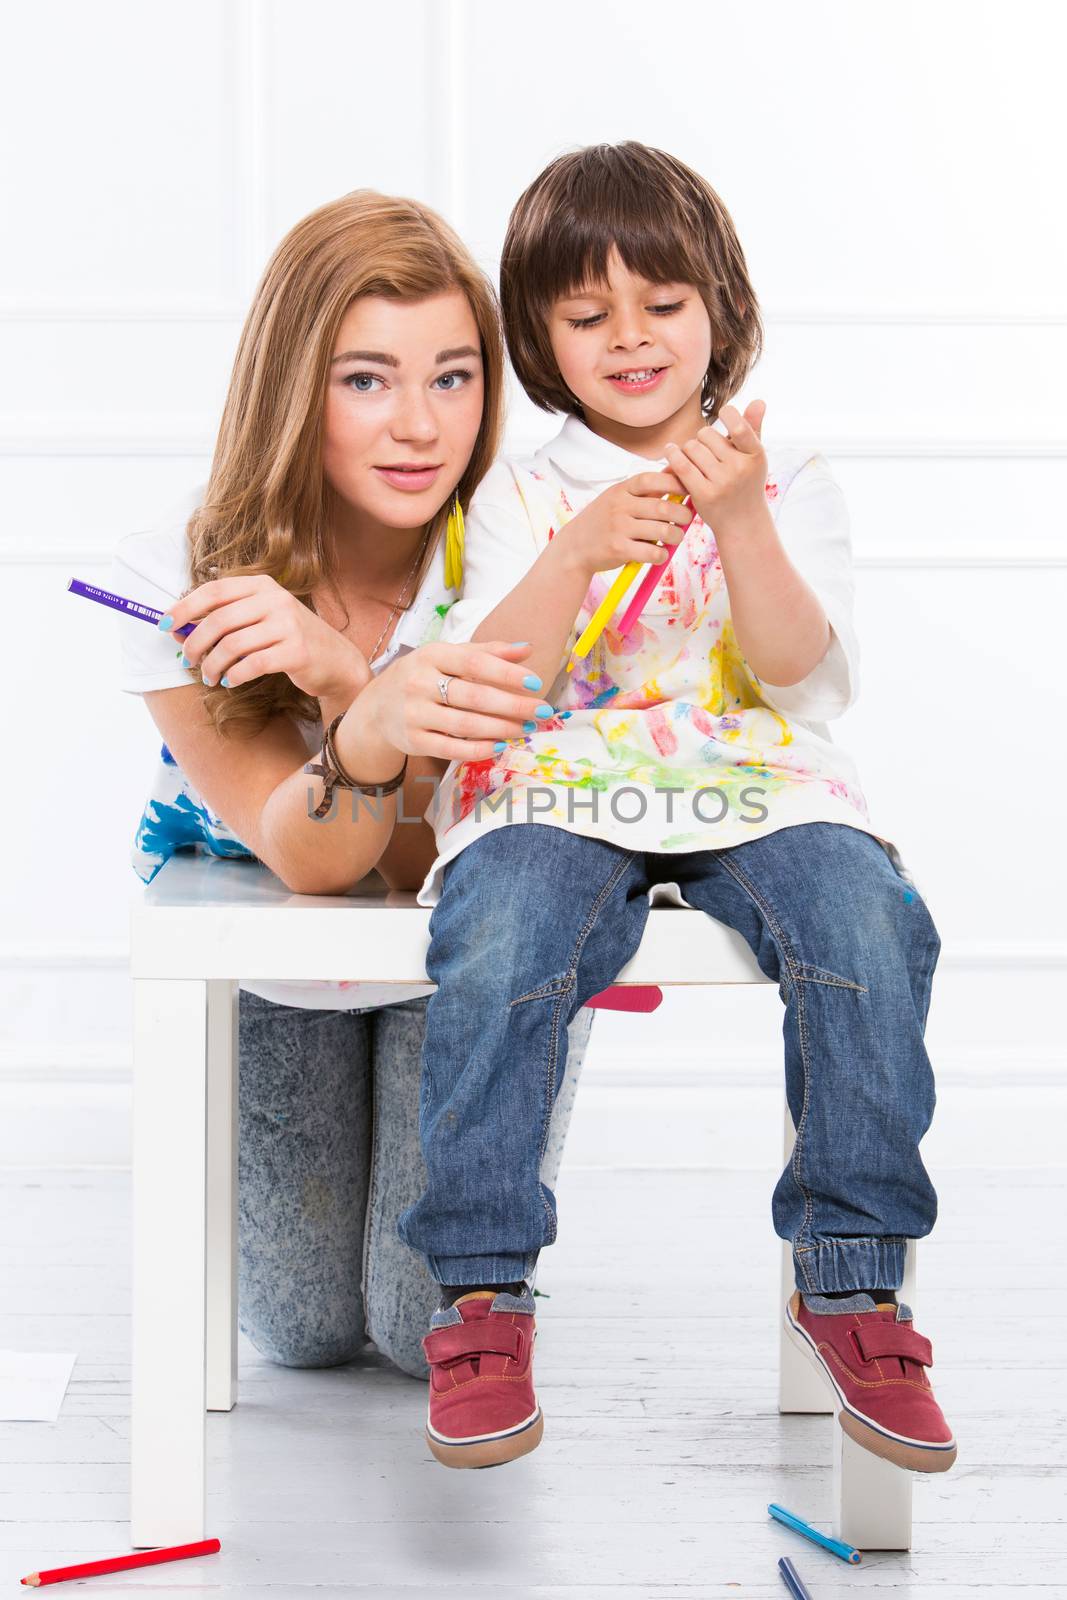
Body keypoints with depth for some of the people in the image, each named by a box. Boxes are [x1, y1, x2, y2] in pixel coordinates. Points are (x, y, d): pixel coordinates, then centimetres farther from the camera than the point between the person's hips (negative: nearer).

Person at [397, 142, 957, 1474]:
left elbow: (794, 670, -3)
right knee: (496, 951, -33)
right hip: (557, 794, 0)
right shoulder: (522, 494, 13)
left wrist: (740, 518, -18)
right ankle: (481, 1289, -18)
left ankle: (849, 1280, -15)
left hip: (759, 791, 1)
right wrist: (580, 554, -16)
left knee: (870, 932, -30)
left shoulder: (786, 480, 12)